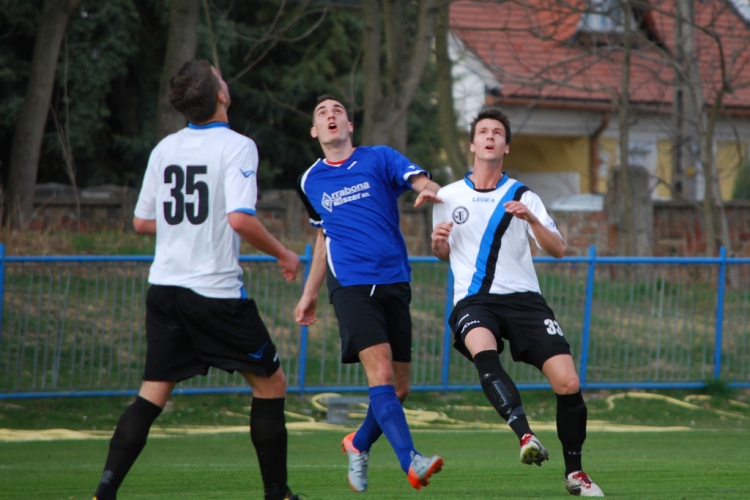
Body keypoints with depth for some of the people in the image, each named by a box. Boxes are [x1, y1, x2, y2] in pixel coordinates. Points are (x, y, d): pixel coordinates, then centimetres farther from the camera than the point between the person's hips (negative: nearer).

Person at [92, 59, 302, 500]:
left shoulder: (165, 148, 9)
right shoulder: (236, 146, -10)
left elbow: (142, 221, 15)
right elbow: (240, 218, -21)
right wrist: (283, 254, -6)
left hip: (165, 286, 6)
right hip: (217, 290, -6)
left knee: (152, 395, 6)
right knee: (271, 384, 10)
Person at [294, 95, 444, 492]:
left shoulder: (379, 159, 6)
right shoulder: (310, 182, 14)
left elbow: (423, 183, -9)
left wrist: (429, 191, -33)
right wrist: (309, 294, 29)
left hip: (394, 284, 1)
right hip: (350, 285, -1)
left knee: (398, 389, 4)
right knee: (380, 374, -20)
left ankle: (359, 444, 31)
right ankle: (411, 461, -31)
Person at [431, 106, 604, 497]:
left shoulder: (523, 197, 10)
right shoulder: (448, 197, 14)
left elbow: (557, 249, 1)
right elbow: (443, 253, 25)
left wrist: (530, 219, -16)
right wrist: (438, 241, 1)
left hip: (523, 297, 1)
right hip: (474, 300, -1)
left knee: (568, 382, -13)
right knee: (482, 350, -38)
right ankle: (524, 434, -49)